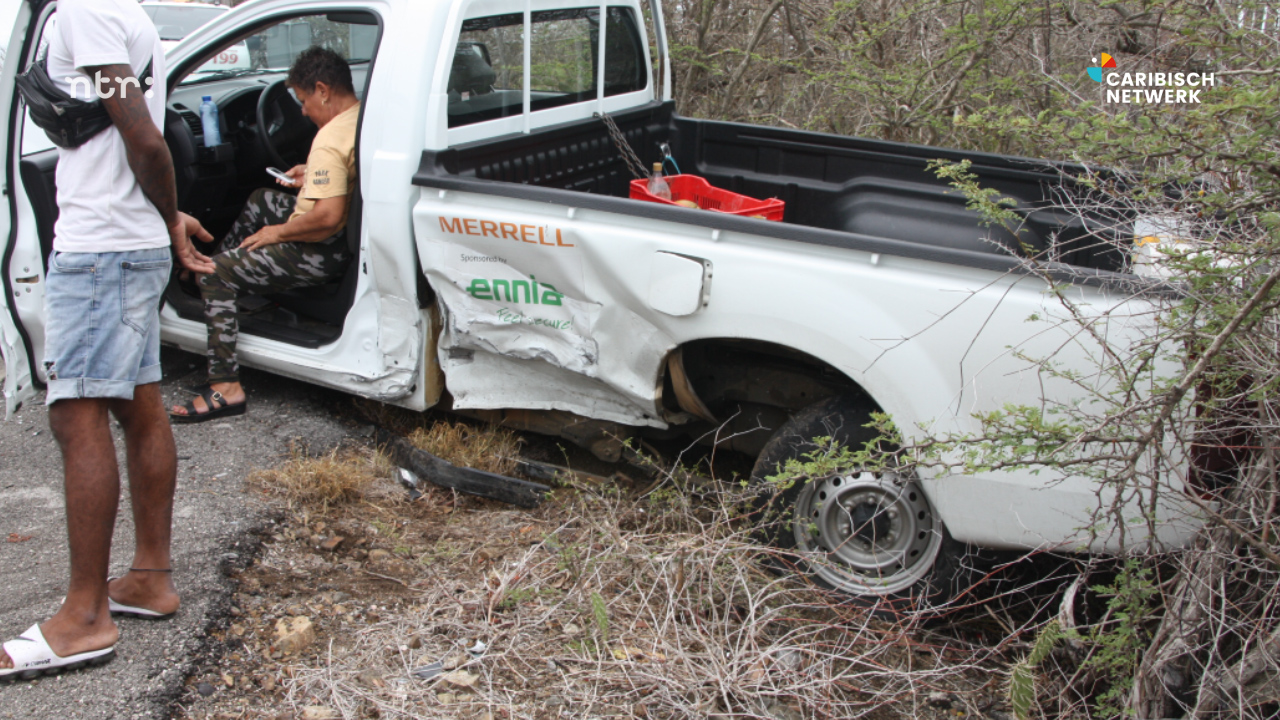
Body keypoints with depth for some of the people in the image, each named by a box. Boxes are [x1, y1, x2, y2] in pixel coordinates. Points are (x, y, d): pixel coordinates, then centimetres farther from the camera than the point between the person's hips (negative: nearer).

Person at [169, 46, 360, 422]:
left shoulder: (330, 141, -26)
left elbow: (328, 217, -32)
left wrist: (277, 233, -17)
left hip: (322, 252, -10)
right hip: (349, 233, 10)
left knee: (216, 274, -8)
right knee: (260, 201, 30)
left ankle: (226, 388, -10)